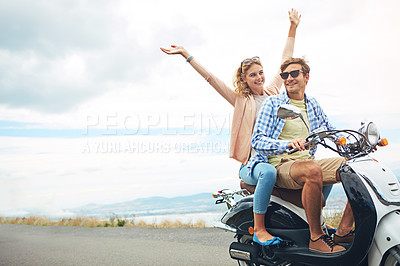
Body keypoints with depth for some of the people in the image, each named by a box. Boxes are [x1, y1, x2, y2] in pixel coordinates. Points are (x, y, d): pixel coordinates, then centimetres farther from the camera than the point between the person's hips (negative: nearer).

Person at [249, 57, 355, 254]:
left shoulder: (312, 105, 17)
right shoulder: (273, 103, 1)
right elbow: (257, 140, -9)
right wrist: (288, 144, -28)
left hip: (308, 162, 6)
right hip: (280, 165, -6)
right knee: (313, 170, -39)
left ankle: (344, 230, -9)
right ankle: (316, 238, -25)